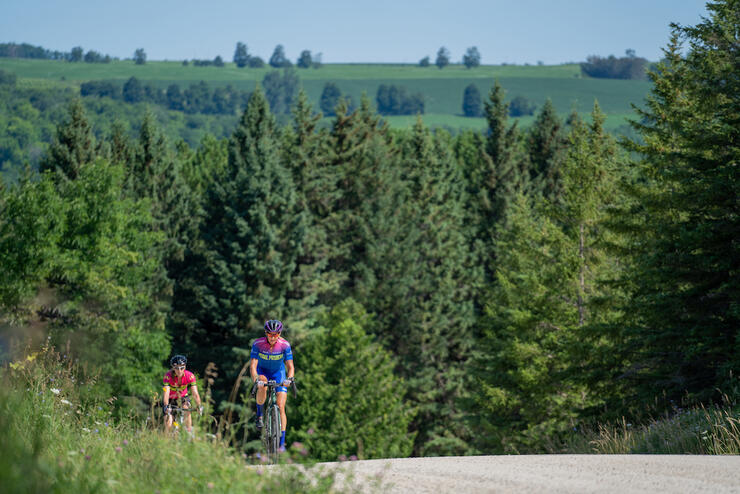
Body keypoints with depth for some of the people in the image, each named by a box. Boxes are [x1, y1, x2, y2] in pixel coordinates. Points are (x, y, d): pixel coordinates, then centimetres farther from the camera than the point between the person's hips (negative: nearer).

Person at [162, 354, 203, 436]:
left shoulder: (190, 376, -26)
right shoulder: (168, 376, -30)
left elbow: (195, 393, -30)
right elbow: (166, 393, -39)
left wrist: (199, 406, -47)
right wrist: (166, 406, -56)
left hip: (182, 397, 1)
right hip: (170, 399, -1)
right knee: (168, 425, -14)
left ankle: (189, 433, -21)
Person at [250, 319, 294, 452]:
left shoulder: (284, 345, -23)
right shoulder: (258, 344, -24)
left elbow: (290, 366, -23)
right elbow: (253, 365, -28)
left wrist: (289, 378, -43)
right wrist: (256, 379, -47)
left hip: (278, 373, 0)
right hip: (262, 371, 0)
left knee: (281, 407, -12)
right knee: (262, 387, -37)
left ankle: (282, 442, -10)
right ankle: (259, 414, -10)